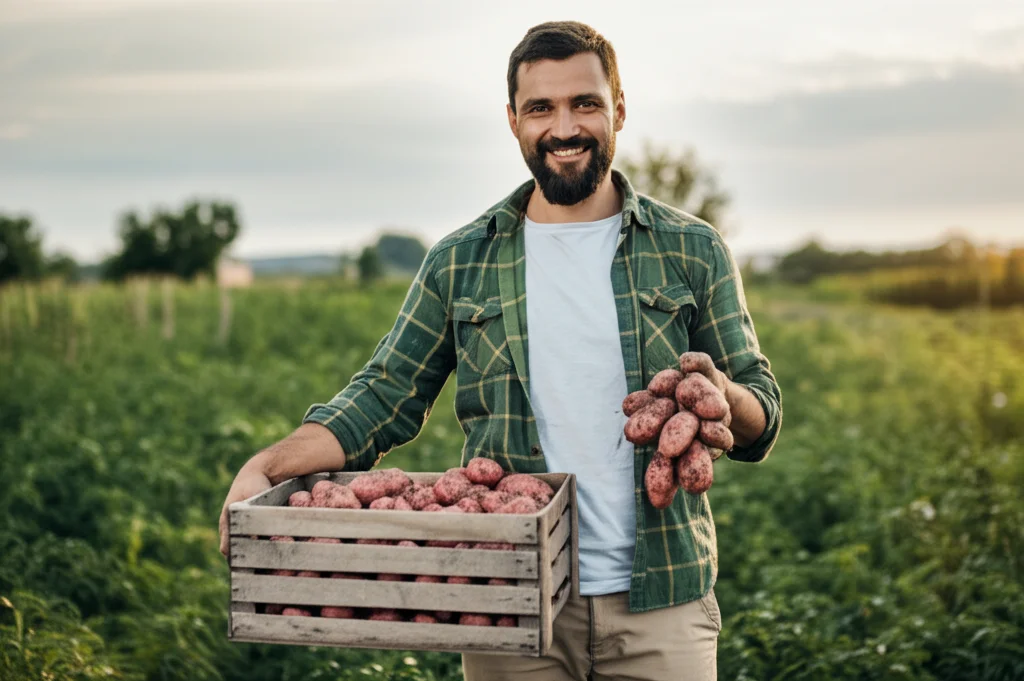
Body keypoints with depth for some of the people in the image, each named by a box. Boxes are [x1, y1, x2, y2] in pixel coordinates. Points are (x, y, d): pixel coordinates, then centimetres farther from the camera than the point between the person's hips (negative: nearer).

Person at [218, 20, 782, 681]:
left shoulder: (694, 251, 2)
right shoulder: (459, 263, 4)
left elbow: (764, 419, 4)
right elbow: (386, 397, 3)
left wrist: (722, 395, -20)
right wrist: (267, 465, -12)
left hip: (660, 604, 0)